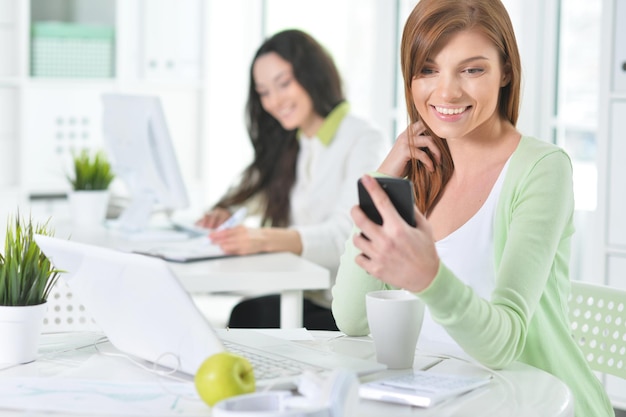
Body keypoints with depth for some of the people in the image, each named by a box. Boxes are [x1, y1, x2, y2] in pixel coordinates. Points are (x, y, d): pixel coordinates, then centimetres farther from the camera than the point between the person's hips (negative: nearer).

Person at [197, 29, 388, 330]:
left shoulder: (365, 143, -7)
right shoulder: (288, 147, 19)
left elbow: (345, 235, -21)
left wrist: (265, 240, -37)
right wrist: (225, 212, 6)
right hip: (303, 297, 7)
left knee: (248, 314, -28)